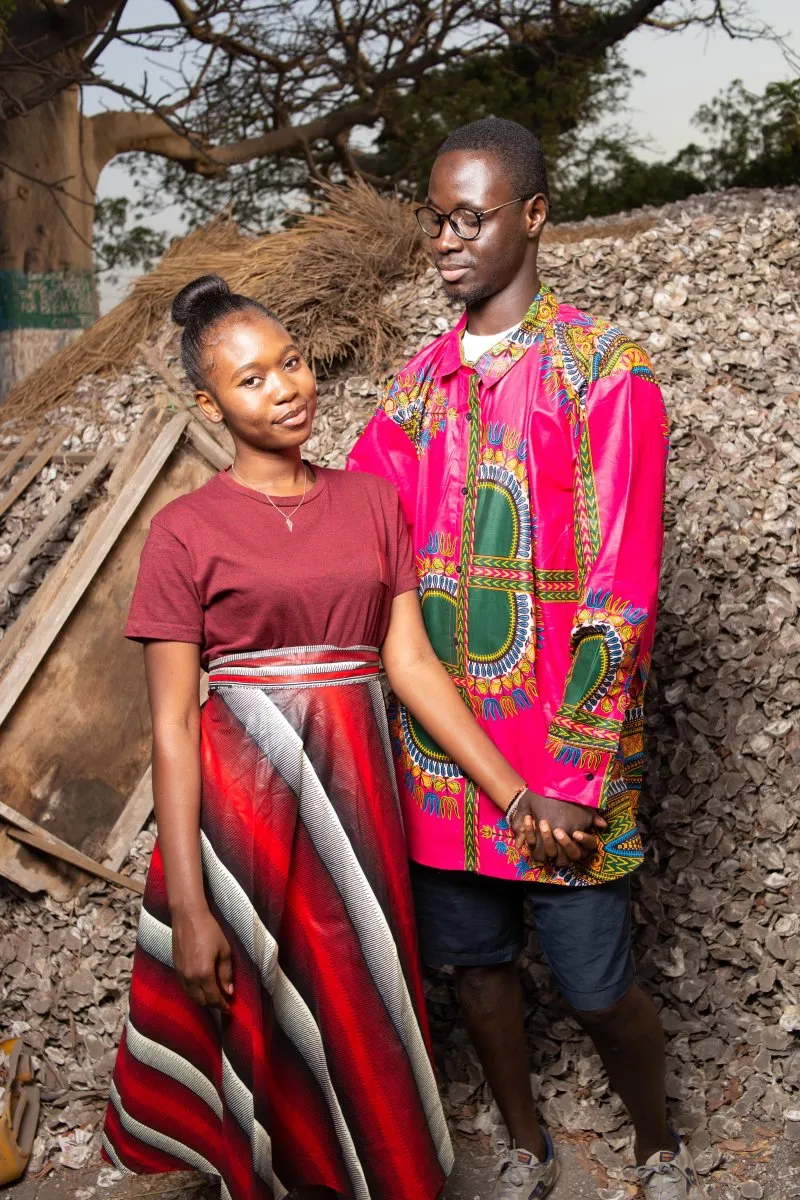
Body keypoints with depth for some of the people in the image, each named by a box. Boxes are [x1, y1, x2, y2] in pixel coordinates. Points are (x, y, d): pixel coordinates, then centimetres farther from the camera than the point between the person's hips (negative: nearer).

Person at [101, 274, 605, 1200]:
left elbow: (410, 660, 3)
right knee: (263, 1032, 10)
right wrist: (189, 908, -12)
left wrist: (516, 795, -4)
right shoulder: (185, 531, -5)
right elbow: (171, 726, -8)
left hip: (356, 792, 3)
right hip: (239, 800, -3)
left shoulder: (371, 500, 6)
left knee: (361, 1026, 12)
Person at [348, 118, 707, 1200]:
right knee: (473, 962, 16)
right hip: (438, 746, 5)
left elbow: (621, 593, -12)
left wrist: (572, 778, -15)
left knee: (595, 986, 4)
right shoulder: (416, 386, 9)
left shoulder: (607, 374, -8)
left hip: (560, 760, -5)